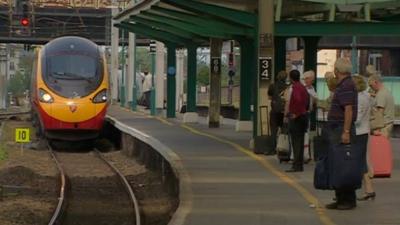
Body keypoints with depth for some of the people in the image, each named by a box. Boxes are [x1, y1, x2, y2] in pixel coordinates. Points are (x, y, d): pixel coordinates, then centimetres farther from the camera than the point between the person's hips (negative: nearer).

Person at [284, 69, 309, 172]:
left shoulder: (294, 88, -15)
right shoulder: (303, 87, 13)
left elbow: (298, 100, -30)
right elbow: (307, 100, 20)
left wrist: (296, 114, -21)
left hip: (295, 117, -9)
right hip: (303, 116, 9)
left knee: (296, 142, -7)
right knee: (300, 142, 11)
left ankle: (296, 165, -7)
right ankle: (299, 164, 15)